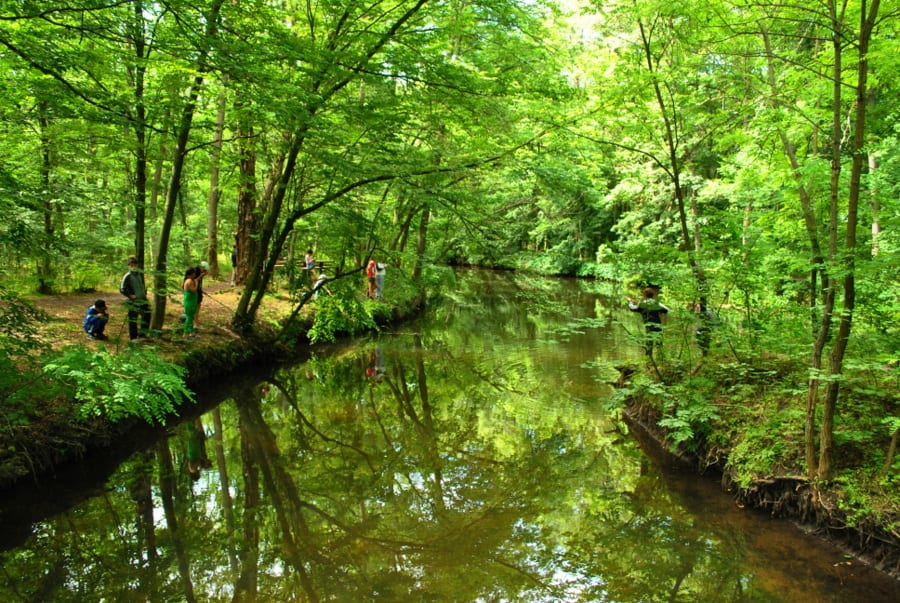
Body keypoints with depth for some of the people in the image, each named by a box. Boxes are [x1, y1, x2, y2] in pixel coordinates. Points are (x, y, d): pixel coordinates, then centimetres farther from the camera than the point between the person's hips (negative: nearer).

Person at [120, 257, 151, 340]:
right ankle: (133, 337, 10)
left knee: (147, 315, 12)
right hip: (133, 301, -7)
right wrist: (130, 295, -15)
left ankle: (142, 333, 27)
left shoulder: (140, 274, 6)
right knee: (133, 319, 1)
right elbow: (122, 289, -13)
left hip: (142, 299, 7)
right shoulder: (127, 276, -13)